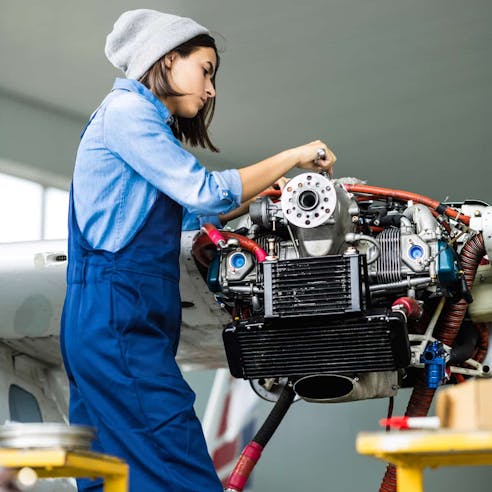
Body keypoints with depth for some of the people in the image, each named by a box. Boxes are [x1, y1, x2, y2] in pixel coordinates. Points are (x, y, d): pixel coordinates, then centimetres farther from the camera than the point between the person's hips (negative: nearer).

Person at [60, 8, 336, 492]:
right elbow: (206, 193, -13)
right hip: (119, 319, -11)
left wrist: (283, 184, 26)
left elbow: (195, 212, 30)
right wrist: (292, 157, -3)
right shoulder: (126, 108, -6)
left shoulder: (142, 118, 24)